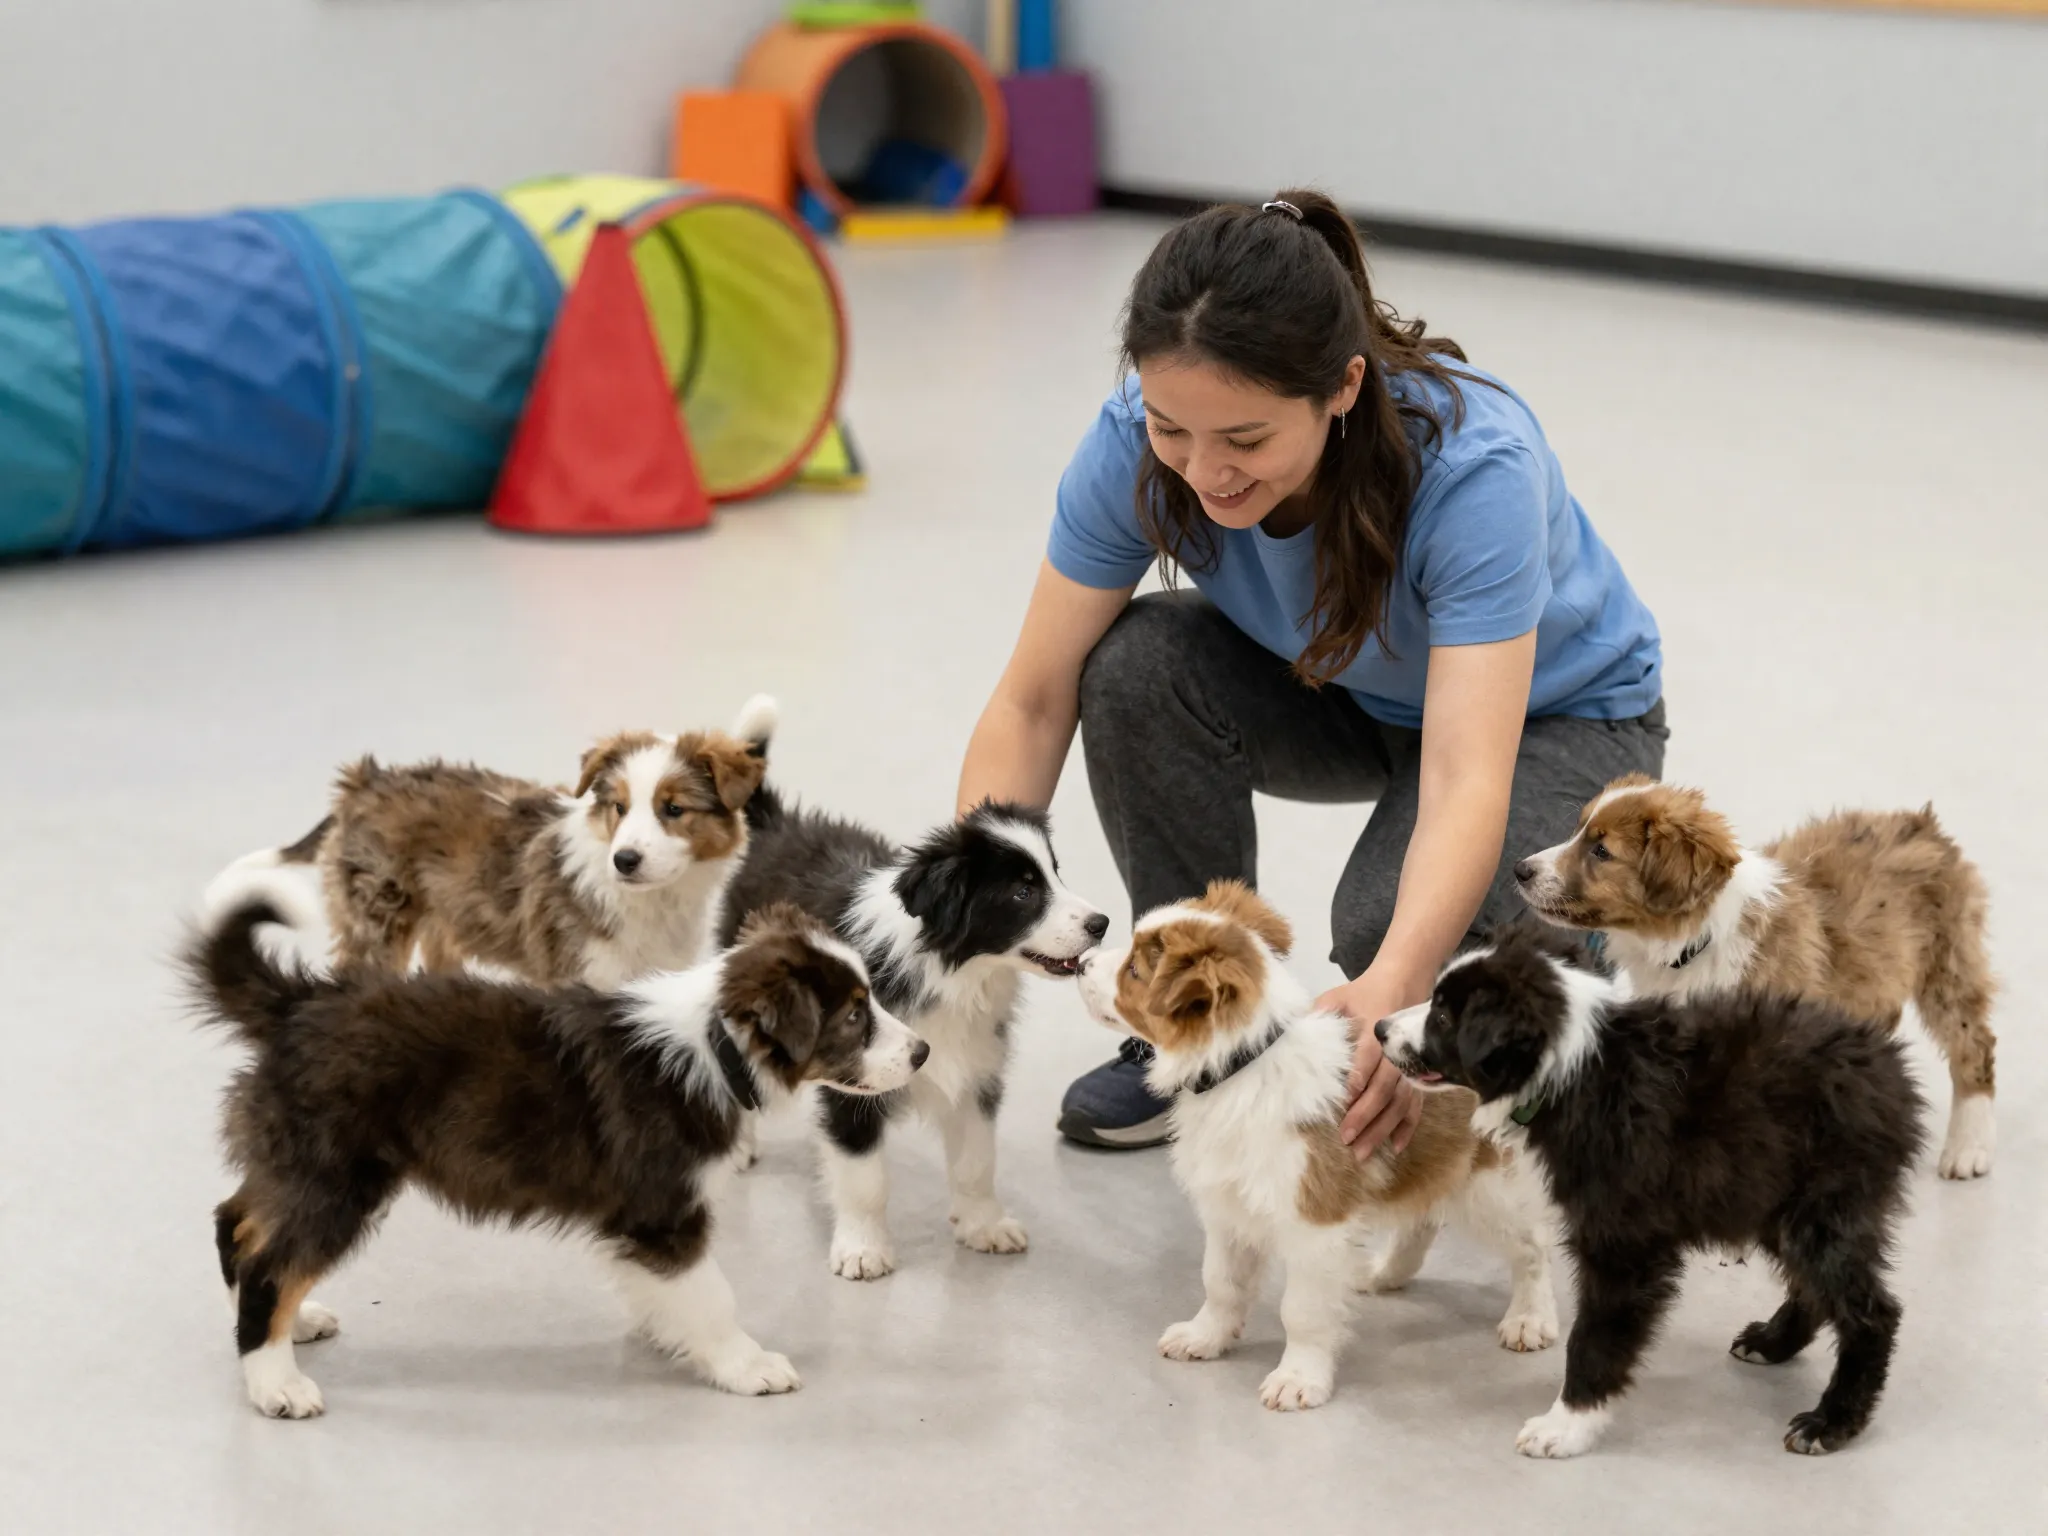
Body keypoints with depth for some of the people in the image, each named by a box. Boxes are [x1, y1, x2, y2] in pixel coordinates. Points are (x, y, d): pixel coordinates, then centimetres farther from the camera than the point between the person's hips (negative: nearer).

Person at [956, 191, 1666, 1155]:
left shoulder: (1472, 466, -39)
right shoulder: (1139, 442, -28)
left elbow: (1467, 780, -47)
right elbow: (1033, 702, -23)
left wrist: (1392, 993, -65)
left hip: (1556, 720, -4)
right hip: (1345, 696, 4)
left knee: (1393, 927, -32)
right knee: (1137, 667, -26)